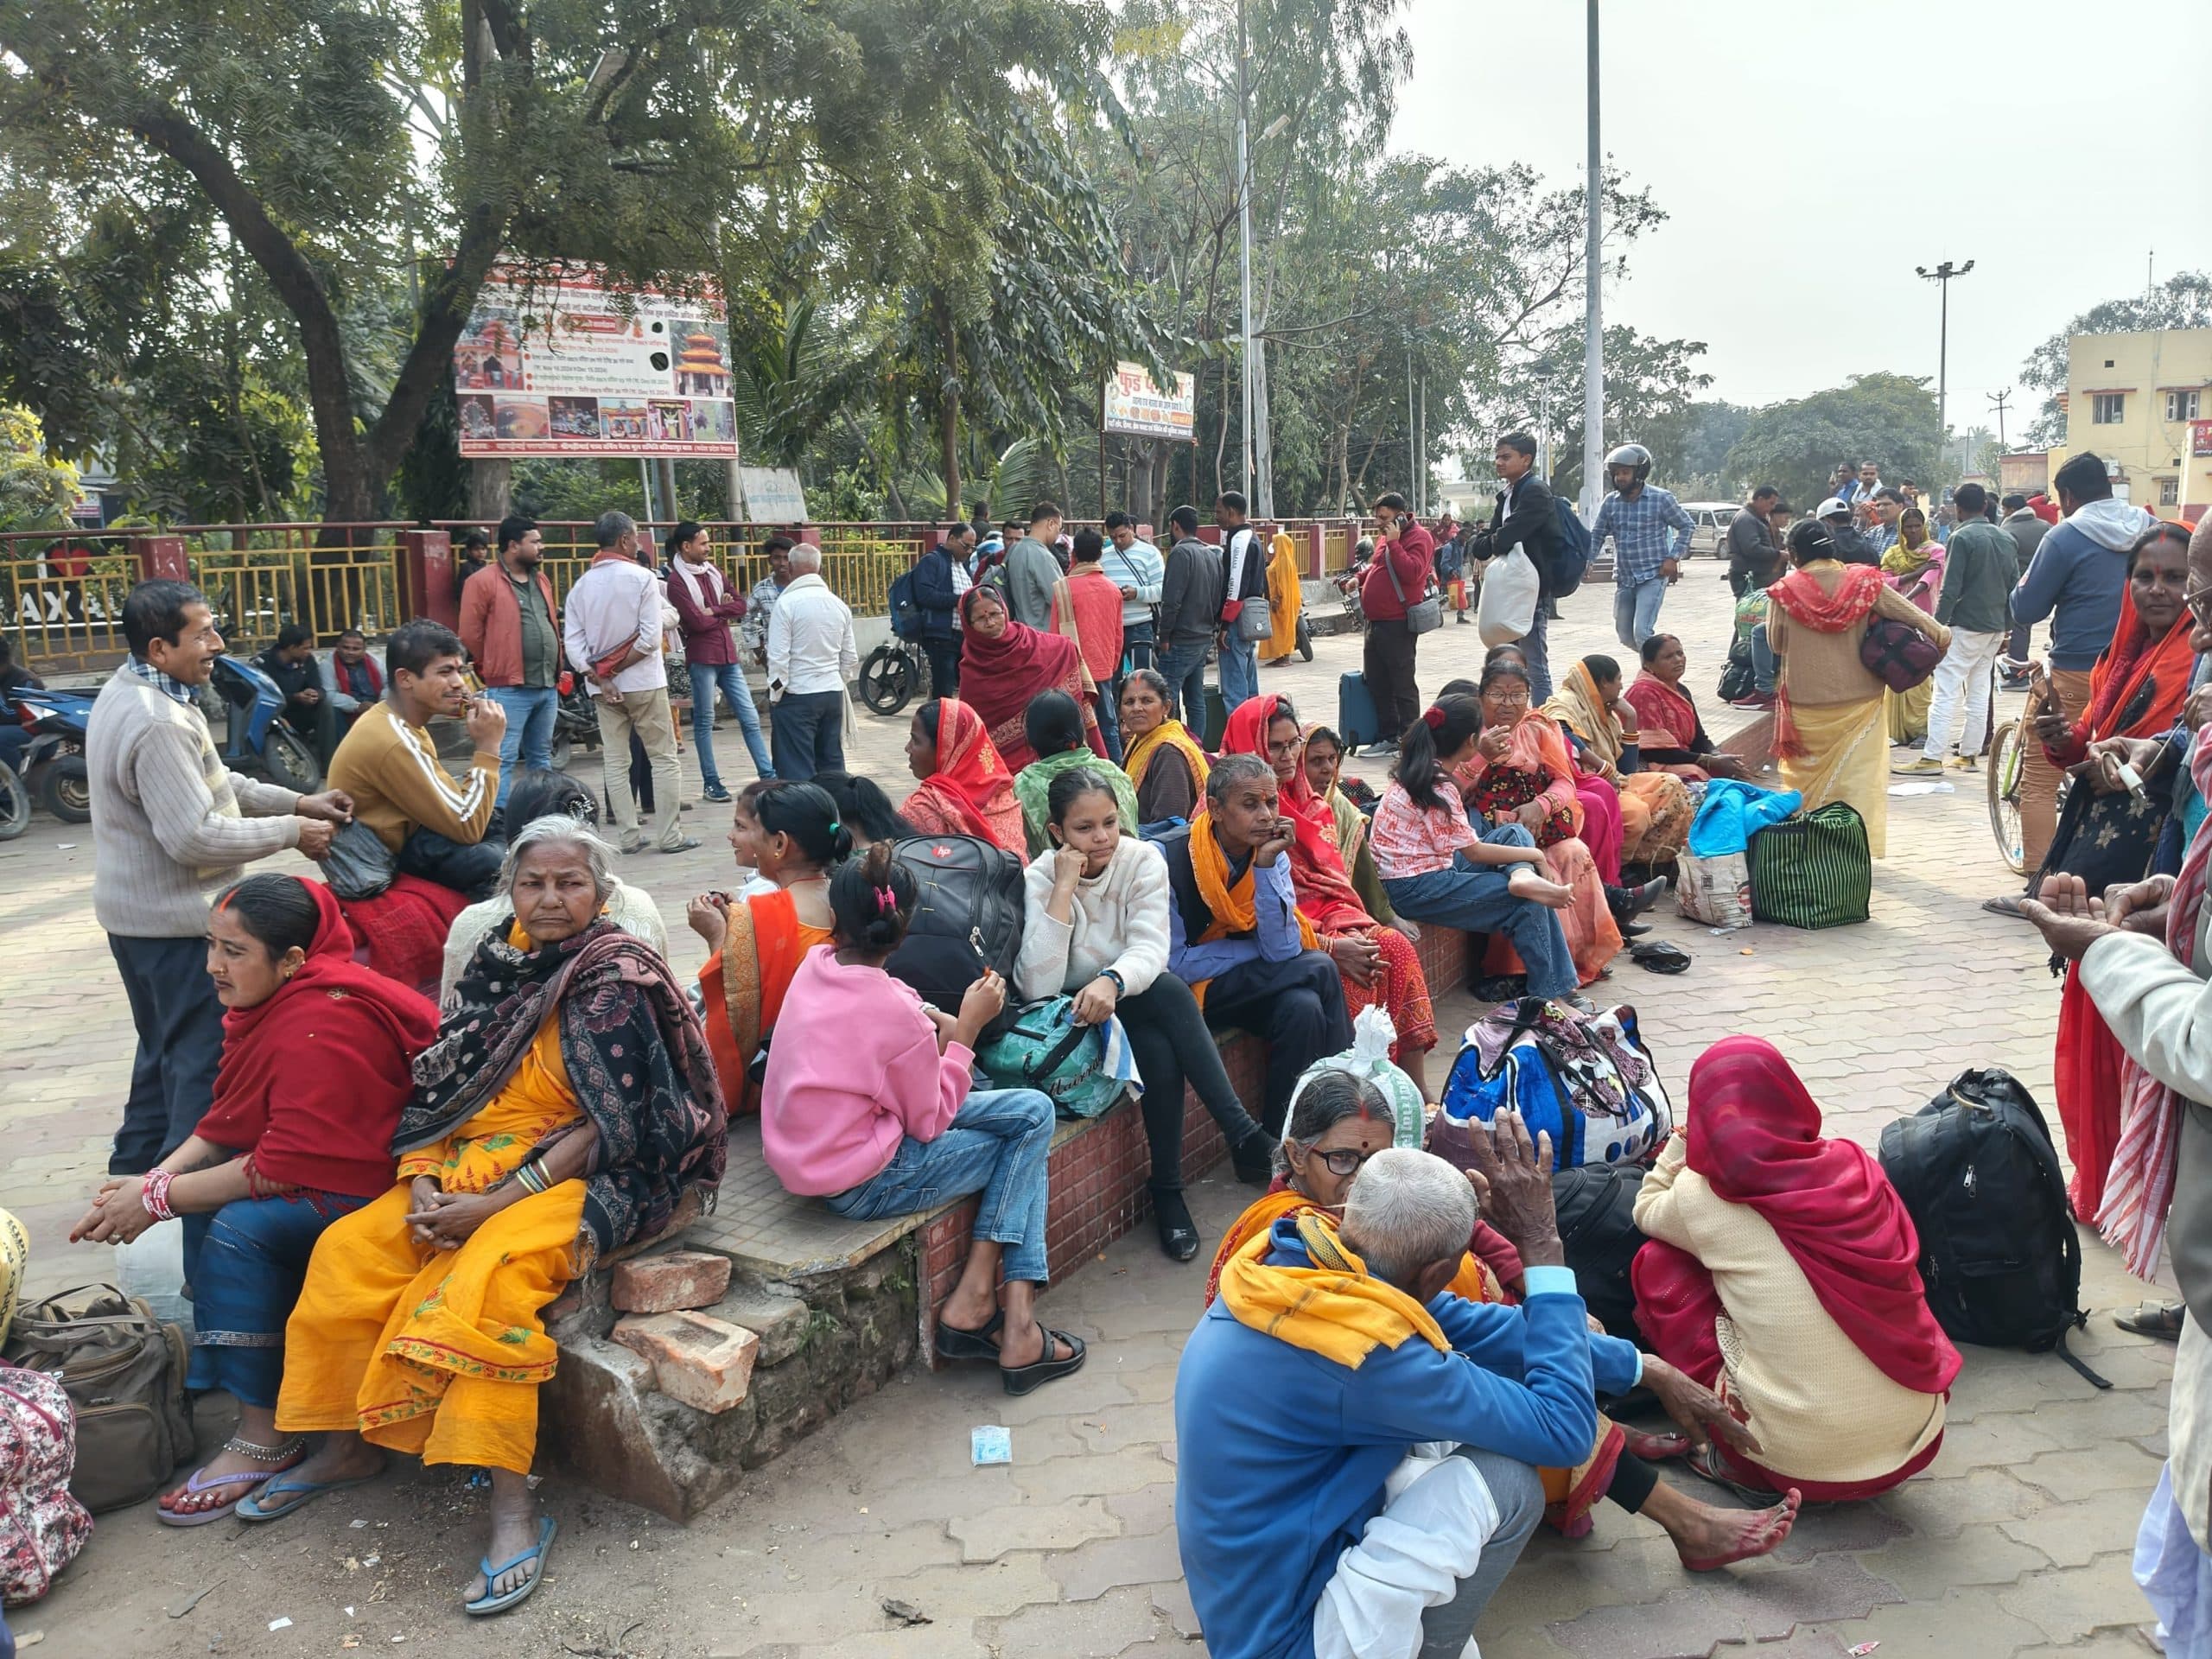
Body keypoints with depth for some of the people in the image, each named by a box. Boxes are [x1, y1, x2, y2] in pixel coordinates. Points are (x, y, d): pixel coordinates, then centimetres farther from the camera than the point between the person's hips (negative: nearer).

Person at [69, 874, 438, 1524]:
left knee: (239, 1227, -23)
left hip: (373, 1184, -10)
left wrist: (158, 1199, -18)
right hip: (327, 1162, 10)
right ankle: (212, 1373, 10)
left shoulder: (324, 1026, -27)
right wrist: (156, 1179, -9)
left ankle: (264, 1437, -11)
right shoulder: (270, 1001, 3)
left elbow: (286, 1167, -27)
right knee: (205, 1192, -1)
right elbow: (226, 1121, 7)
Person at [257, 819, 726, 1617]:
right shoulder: (496, 961, 7)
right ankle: (346, 1445, 13)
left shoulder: (616, 982, -13)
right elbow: (440, 1088, 8)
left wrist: (496, 1203, -20)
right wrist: (422, 1183, -8)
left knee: (488, 1277, -30)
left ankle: (515, 1507, -24)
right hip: (473, 1164, 8)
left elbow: (608, 1128, -18)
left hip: (584, 1177, -7)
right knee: (348, 1250, -4)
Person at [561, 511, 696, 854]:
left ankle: (630, 836, 10)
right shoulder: (641, 578, -7)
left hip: (602, 687, 5)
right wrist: (616, 669, -7)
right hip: (643, 682, -4)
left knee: (615, 760, 8)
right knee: (663, 758, 2)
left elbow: (572, 643, -3)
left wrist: (600, 677, -5)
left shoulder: (581, 585, 6)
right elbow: (649, 638, -15)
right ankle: (669, 835, 1)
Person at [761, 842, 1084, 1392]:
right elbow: (931, 1122, -9)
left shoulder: (815, 965, -3)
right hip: (860, 1184, -7)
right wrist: (966, 1028, -6)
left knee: (1033, 1110, 7)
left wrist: (941, 1021, -2)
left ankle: (977, 1297, 4)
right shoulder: (896, 1016, -22)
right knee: (1029, 1127, 7)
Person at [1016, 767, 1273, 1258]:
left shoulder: (1143, 859, -9)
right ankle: (1245, 1136, -25)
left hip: (1132, 1002, 3)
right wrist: (1064, 888, -31)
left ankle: (1168, 1191, -23)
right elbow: (1038, 988, -29)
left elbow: (1151, 949, -21)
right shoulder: (1040, 878, -16)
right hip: (1072, 1017, -3)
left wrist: (1111, 981, -44)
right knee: (1169, 991, -30)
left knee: (1159, 1049, -33)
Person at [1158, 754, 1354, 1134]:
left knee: (1304, 1009, -27)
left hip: (1246, 984, 5)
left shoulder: (1272, 853, -4)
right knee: (1318, 969, -21)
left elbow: (1283, 951, -13)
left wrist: (1265, 866, -22)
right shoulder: (1170, 858, -20)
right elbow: (1174, 964, -20)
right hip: (1189, 990, -5)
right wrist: (1259, 951, -13)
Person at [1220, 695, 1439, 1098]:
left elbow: (1335, 883, 11)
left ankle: (1417, 1091, -14)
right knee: (1344, 973, -29)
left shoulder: (1309, 805, 14)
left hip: (1325, 920, 7)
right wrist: (1330, 947, -22)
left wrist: (1350, 930, -11)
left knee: (1395, 947, -17)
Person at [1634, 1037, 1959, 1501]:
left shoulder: (1704, 1200, -11)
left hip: (1798, 1466, -4)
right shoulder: (1856, 1165, -2)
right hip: (1917, 1444, 5)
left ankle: (1732, 1459, 12)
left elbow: (1647, 1209, 13)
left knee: (1658, 1263, 7)